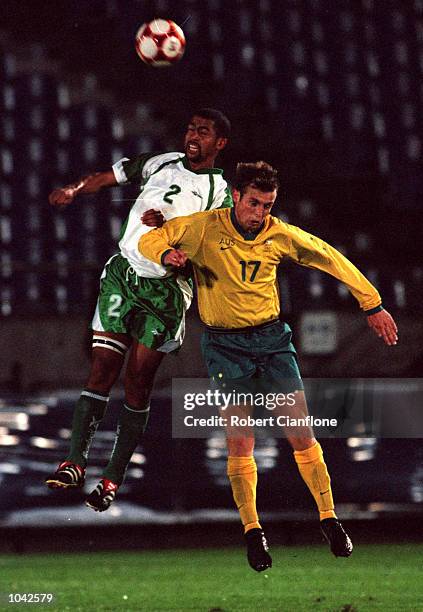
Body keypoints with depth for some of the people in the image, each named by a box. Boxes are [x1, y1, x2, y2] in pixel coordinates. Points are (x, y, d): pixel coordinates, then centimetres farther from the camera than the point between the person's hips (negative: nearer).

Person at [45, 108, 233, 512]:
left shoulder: (220, 192, 0)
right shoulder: (161, 163, 10)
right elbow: (107, 178, 15)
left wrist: (170, 225, -27)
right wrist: (73, 190, -5)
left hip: (166, 292, -2)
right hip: (122, 274, 2)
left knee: (137, 386, -3)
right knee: (101, 372, -8)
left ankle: (114, 476, 3)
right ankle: (75, 462, -11)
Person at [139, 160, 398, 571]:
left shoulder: (281, 236, -2)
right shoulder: (205, 228, -9)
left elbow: (333, 260, 10)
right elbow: (149, 241, -3)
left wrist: (372, 306, 13)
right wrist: (167, 254, -27)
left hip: (271, 336, 2)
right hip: (224, 343, -2)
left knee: (301, 433, -5)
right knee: (239, 442, -8)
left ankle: (329, 518, 5)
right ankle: (252, 530, 3)